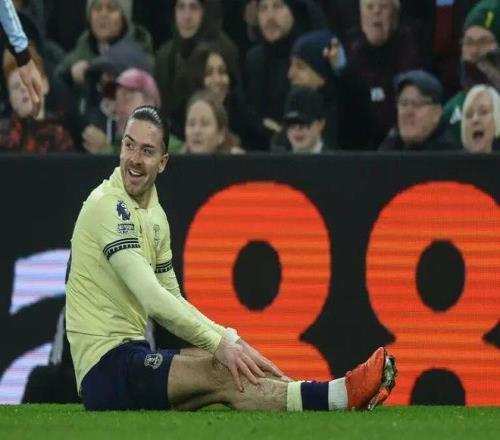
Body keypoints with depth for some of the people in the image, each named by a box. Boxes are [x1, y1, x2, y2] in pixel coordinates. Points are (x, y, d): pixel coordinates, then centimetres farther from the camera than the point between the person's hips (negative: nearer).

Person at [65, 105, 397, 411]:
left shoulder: (155, 215, 16)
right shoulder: (109, 204, -13)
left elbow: (169, 301, 21)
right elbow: (151, 297, -21)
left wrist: (229, 340, 7)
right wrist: (220, 343, -21)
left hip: (130, 355, 9)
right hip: (105, 367, -9)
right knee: (221, 374, -24)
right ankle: (340, 396, -34)